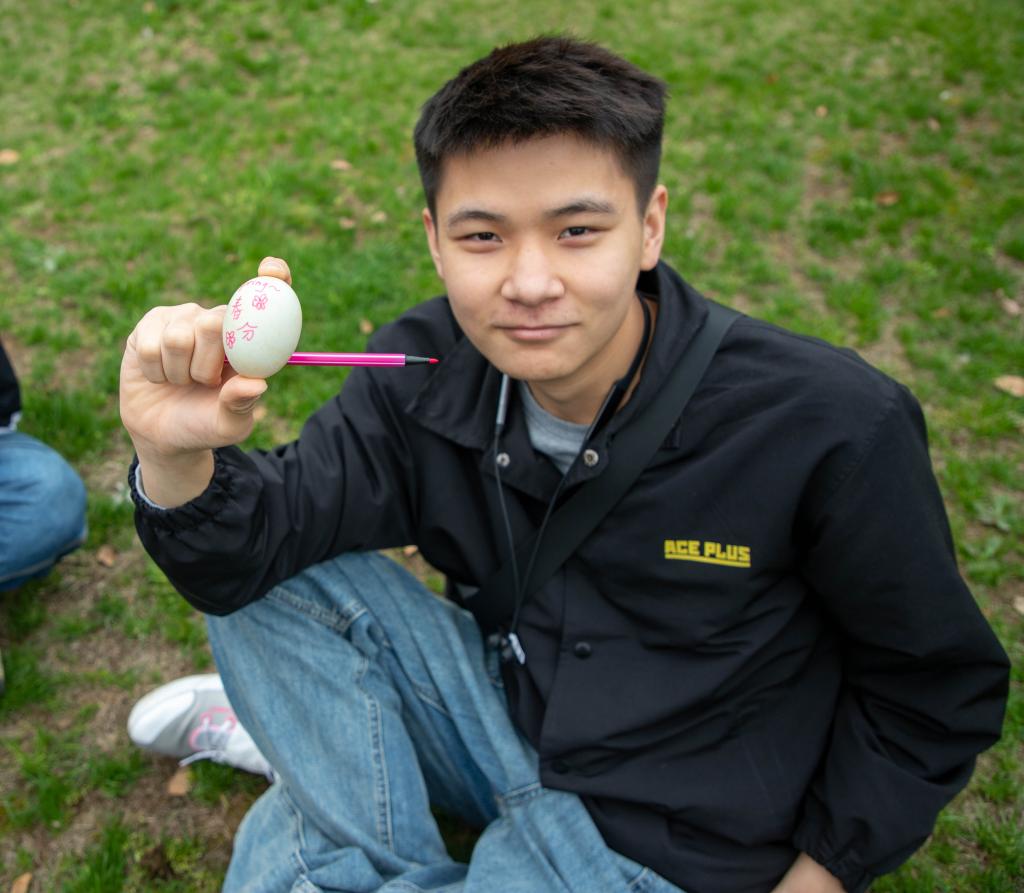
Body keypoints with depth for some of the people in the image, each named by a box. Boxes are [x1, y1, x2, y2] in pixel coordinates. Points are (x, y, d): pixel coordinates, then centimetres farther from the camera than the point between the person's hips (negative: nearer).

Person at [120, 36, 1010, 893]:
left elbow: (938, 687, -9)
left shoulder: (833, 427, -24)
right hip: (503, 697, 5)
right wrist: (177, 459, -38)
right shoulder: (427, 370, -12)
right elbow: (248, 553, -16)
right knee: (273, 581, -13)